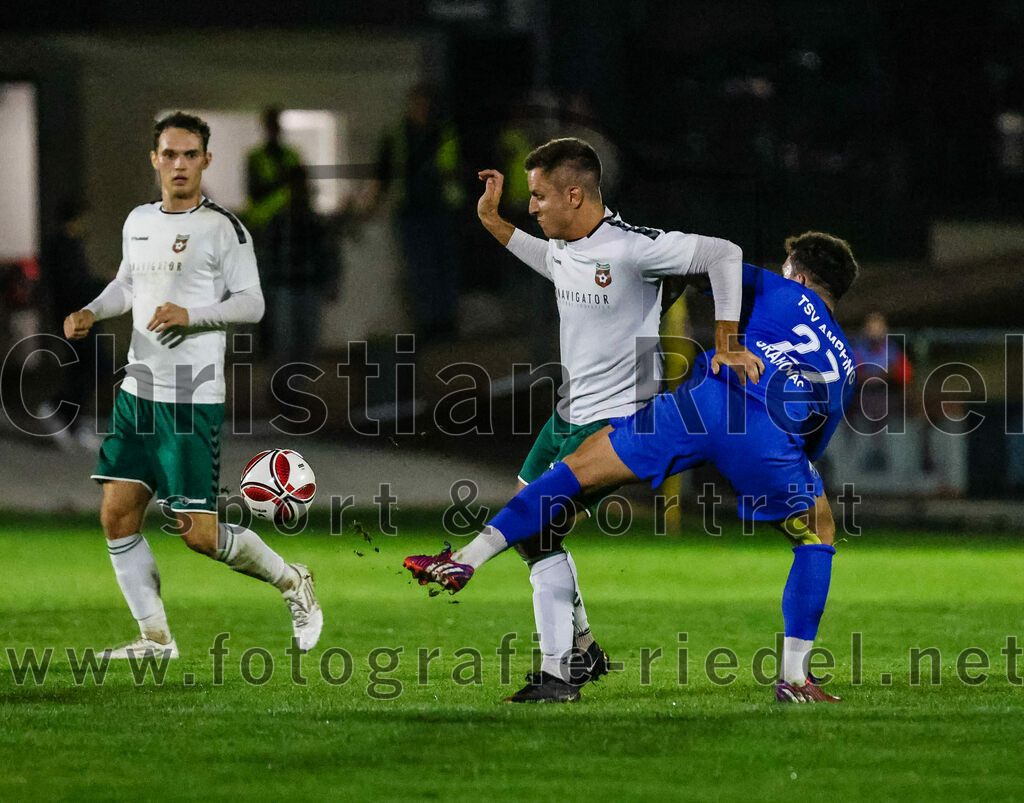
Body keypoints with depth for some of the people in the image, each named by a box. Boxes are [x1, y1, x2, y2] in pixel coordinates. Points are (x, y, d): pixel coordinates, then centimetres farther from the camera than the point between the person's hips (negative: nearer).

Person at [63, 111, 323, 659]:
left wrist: (190, 315, -21)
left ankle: (292, 582, 17)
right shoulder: (138, 223, 13)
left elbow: (251, 303, -9)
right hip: (138, 389, 7)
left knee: (199, 534, -8)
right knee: (117, 515, -2)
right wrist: (91, 312, 11)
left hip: (193, 398, -7)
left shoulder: (222, 229, -7)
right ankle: (155, 637, 9)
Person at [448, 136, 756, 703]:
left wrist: (725, 346, -21)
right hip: (570, 411, 9)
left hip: (615, 417, -9)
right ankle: (583, 649, 31)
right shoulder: (563, 246, 3)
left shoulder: (631, 248, -23)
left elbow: (724, 255, -23)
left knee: (539, 535, -14)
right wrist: (492, 222, 24)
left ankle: (559, 674, -7)